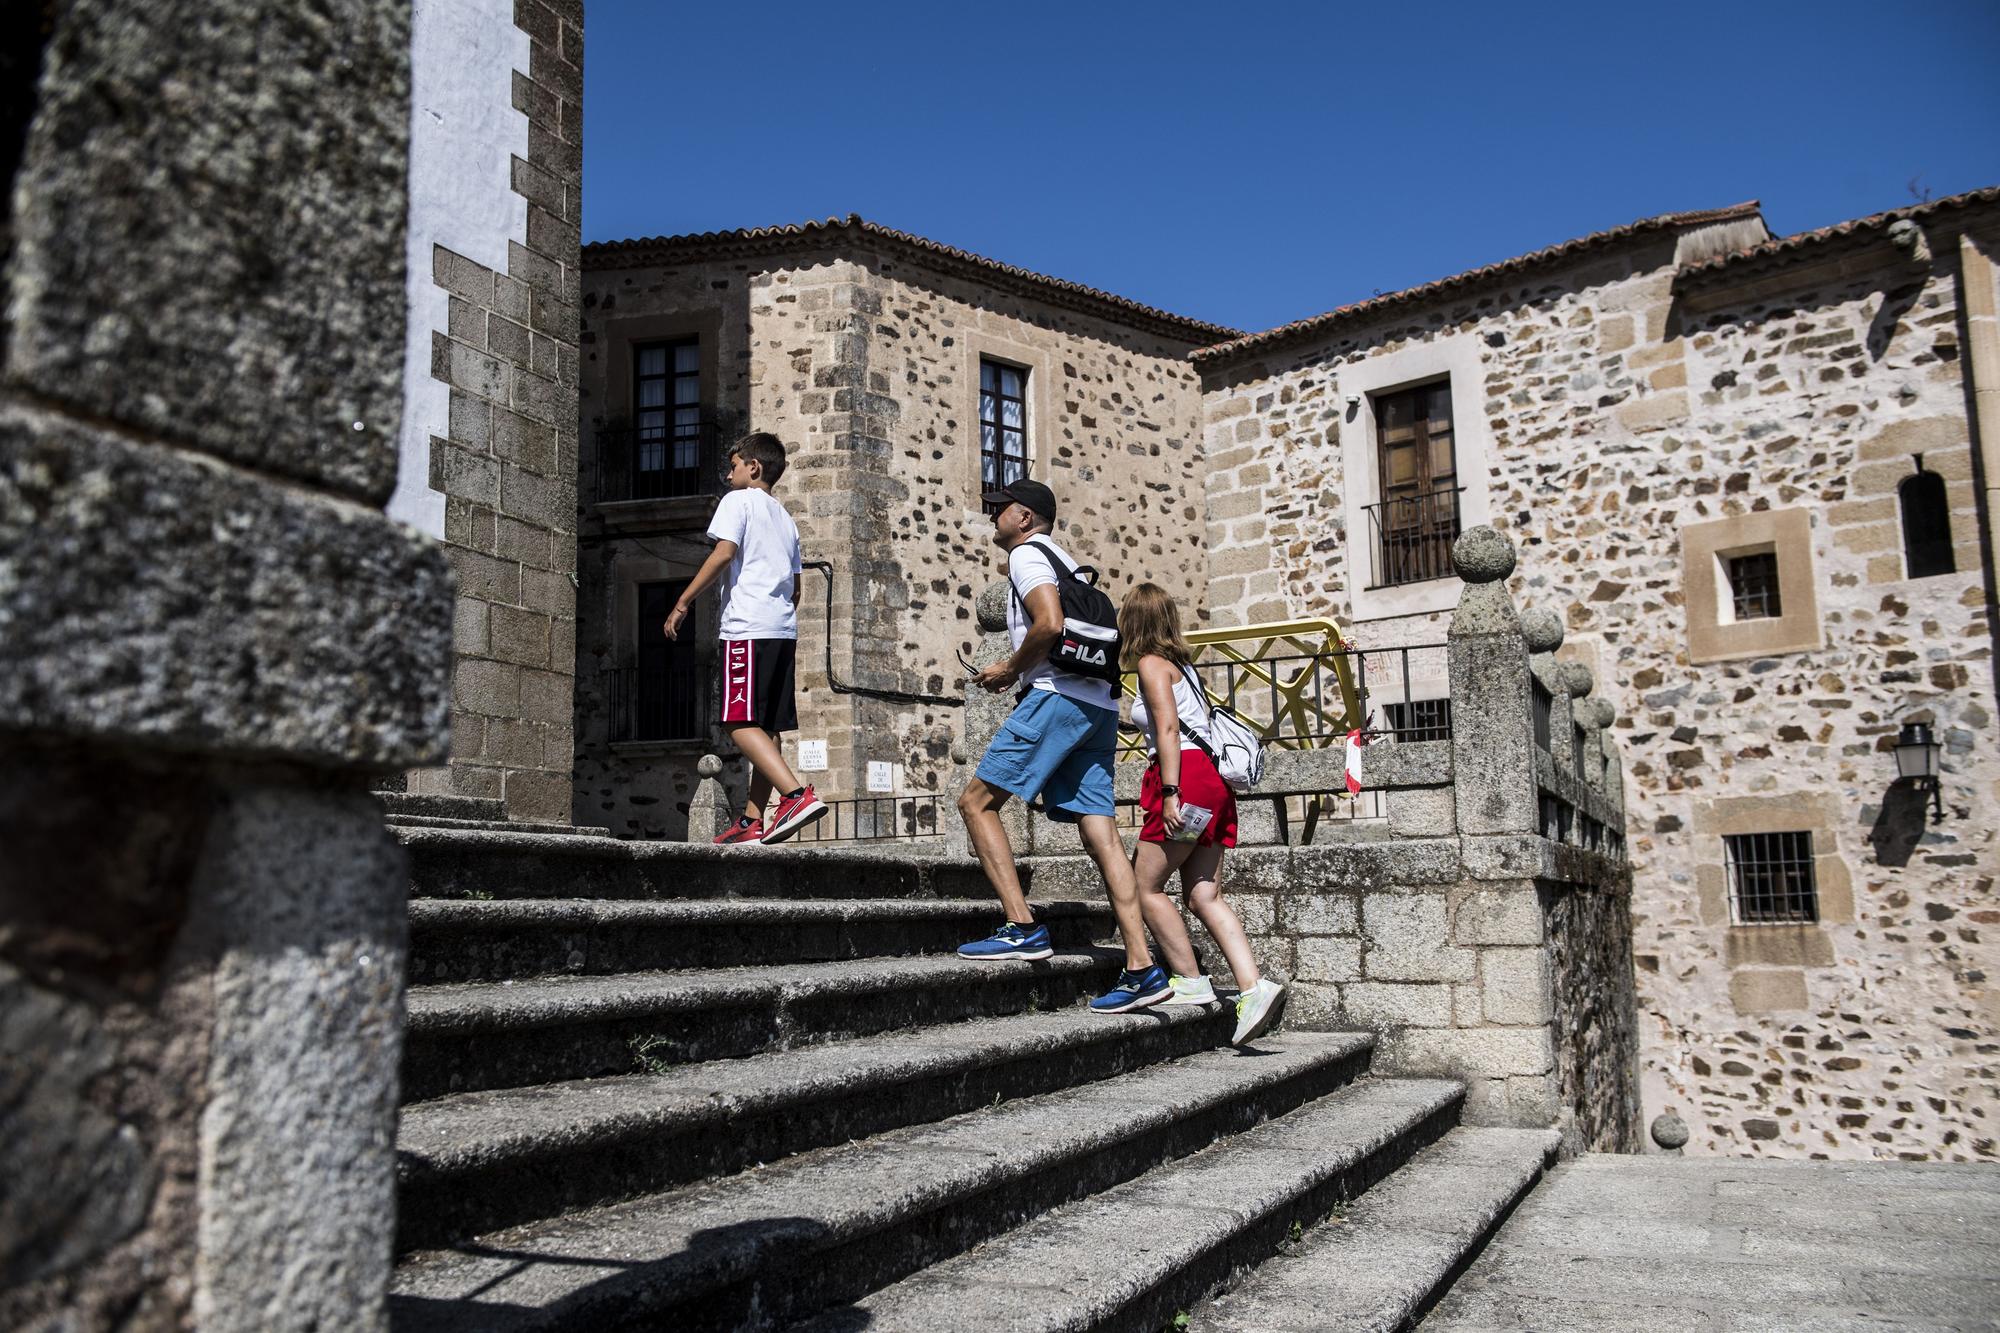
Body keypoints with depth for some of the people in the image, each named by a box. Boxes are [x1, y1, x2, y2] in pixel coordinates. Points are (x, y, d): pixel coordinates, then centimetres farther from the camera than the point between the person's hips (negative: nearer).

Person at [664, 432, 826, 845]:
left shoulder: (739, 500, 3)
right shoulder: (786, 519, 26)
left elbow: (724, 553, -11)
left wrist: (683, 603, -9)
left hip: (748, 626, -8)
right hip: (784, 629, 8)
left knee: (741, 724, -13)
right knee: (766, 727, 7)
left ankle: (798, 795, -28)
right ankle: (753, 821, 8)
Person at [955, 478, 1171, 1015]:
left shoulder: (1026, 554, 0)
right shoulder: (1062, 559, 30)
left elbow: (1050, 624, -18)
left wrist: (1009, 669, -4)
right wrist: (1018, 673, 19)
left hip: (1056, 698, -9)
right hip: (1098, 704, 9)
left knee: (977, 801, -4)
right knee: (1099, 830, 2)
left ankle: (1022, 928, -12)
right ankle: (1142, 968, -3)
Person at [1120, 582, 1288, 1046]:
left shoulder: (1150, 664, -2)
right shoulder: (1181, 664, 23)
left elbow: (1167, 727, -14)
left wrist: (1170, 793, -20)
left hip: (1186, 776, -9)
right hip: (1211, 781, 9)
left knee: (1146, 885, 0)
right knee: (1205, 895, 2)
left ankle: (1192, 981, 1)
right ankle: (1254, 986, -10)